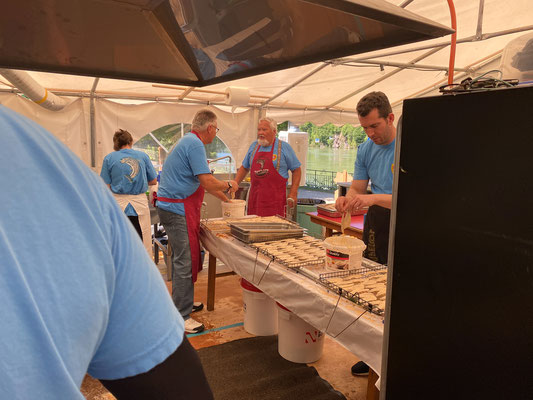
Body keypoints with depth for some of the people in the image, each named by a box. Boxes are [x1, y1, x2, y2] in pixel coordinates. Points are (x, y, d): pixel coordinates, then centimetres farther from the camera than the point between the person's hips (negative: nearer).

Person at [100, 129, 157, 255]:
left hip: (119, 204, 0)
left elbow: (106, 186, -2)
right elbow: (154, 181, 9)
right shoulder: (143, 156, 3)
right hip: (140, 204, 1)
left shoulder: (109, 158, 1)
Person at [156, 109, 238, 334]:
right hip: (179, 210, -11)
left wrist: (224, 196, 30)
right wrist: (229, 185, -3)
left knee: (183, 259, 19)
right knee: (184, 263, -6)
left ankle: (184, 302, 33)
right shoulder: (195, 145, -16)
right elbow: (208, 182, -22)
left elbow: (202, 182, 25)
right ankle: (181, 318, 1)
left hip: (172, 208, 11)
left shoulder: (189, 142, 18)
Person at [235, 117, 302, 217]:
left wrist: (293, 193, -5)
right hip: (254, 197, 4)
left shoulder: (284, 147, 0)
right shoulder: (253, 146, 13)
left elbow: (296, 170, 3)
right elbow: (244, 168, 22)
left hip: (275, 199, -4)